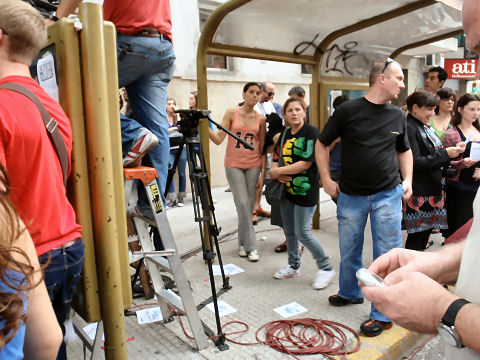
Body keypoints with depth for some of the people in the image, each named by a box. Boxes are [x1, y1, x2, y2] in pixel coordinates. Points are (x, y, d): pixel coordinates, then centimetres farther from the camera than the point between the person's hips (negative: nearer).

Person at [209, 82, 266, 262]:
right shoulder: (231, 113, -1)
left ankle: (243, 243, 24)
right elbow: (219, 139, -6)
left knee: (249, 205, 6)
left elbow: (262, 147, 7)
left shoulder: (260, 119, 4)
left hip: (253, 166, 2)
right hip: (233, 165, -2)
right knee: (243, 204, -9)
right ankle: (250, 245, 2)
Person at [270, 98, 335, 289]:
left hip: (305, 190, -7)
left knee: (302, 233, -5)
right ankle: (293, 266, 33)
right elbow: (278, 157, 18)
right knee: (289, 231, 15)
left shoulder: (311, 132, -12)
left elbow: (305, 163, -19)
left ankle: (326, 268, 15)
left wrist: (278, 171, -14)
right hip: (287, 189, 7)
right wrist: (276, 172, -5)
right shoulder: (286, 133, 10)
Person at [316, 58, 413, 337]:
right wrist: (327, 180, -4)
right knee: (349, 251, 14)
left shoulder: (397, 116, 5)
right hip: (351, 196, -1)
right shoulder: (348, 110, -6)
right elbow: (322, 145, 1)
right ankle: (350, 293, 40)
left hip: (388, 195, 2)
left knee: (387, 254, 3)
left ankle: (383, 314, 19)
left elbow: (404, 150, 19)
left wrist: (407, 179, 5)